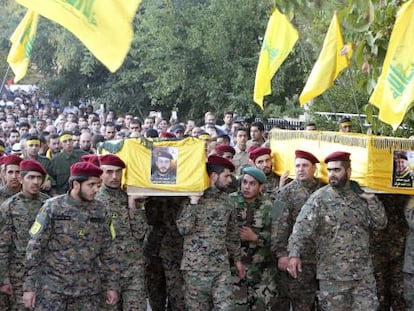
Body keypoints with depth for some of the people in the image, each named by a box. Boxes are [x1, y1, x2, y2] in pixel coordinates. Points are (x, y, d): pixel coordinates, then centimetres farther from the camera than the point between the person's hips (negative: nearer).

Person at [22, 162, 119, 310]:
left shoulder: (101, 211, 4)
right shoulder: (52, 208, -5)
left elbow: (108, 251, 9)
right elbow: (34, 248, -5)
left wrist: (112, 286, 7)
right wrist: (29, 287, -8)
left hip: (89, 292, 3)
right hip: (52, 288, -2)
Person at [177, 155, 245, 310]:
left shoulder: (226, 200, 9)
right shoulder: (192, 198, -5)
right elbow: (184, 229, -15)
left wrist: (237, 259, 18)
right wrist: (194, 201, -19)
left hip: (222, 266, 4)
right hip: (196, 266, -4)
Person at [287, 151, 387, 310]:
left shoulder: (361, 196, 9)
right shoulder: (319, 198, -5)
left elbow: (380, 223, 8)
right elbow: (302, 227, -15)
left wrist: (370, 198, -3)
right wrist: (294, 254, -28)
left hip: (364, 273, 3)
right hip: (332, 274, -3)